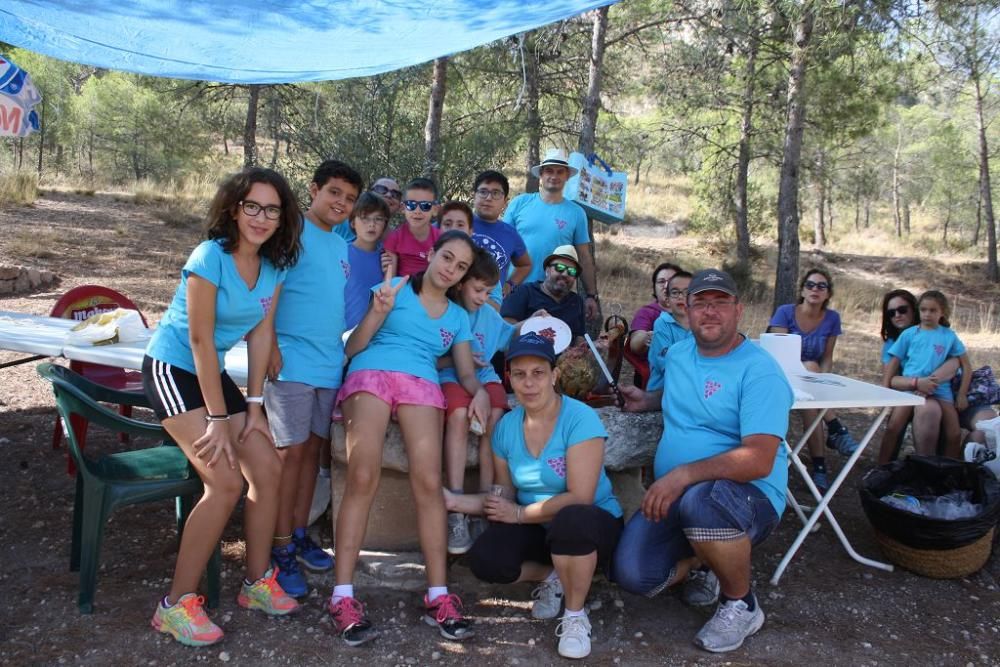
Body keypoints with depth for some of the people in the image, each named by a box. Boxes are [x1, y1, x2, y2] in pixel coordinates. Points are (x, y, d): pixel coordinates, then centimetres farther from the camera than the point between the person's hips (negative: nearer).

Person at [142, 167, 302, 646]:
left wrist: (254, 403, -2)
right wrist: (217, 419, -19)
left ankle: (257, 583, 17)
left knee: (268, 470, 2)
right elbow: (200, 340, -21)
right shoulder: (210, 257, -22)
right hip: (173, 369, -7)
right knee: (226, 482, -17)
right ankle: (176, 605, -4)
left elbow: (261, 333, 2)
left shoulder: (275, 265, -2)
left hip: (214, 371, 7)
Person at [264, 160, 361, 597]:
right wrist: (271, 348, -19)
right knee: (291, 451, -4)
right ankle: (281, 550, 5)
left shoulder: (341, 246, 16)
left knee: (313, 447, 12)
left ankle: (299, 535, 23)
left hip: (330, 362, 7)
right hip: (293, 360, -7)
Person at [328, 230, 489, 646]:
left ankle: (438, 596, -13)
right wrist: (378, 312, -7)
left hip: (422, 384, 3)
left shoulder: (459, 317, 26)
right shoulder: (395, 288, 16)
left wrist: (480, 391, -6)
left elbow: (467, 371, 17)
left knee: (429, 482, -19)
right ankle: (343, 596, -19)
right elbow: (352, 348, 11)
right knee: (362, 479, -21)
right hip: (371, 374, -2)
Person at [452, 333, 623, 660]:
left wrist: (519, 514, -17)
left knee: (571, 520, -40)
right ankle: (551, 577, 9)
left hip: (591, 524, -4)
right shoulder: (506, 426, -2)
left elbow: (579, 498, -24)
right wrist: (456, 501, -10)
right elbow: (505, 497, 5)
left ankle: (576, 614, -12)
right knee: (484, 560, -23)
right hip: (537, 529, 5)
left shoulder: (580, 418, -20)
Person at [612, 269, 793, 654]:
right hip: (673, 498, 6)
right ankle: (702, 566, 17)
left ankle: (741, 605, -10)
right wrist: (647, 400, 15)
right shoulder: (677, 353, 9)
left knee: (701, 499, -41)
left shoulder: (759, 370, -15)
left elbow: (759, 461, -25)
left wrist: (683, 475, -33)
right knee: (631, 575, -17)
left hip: (749, 500, -5)